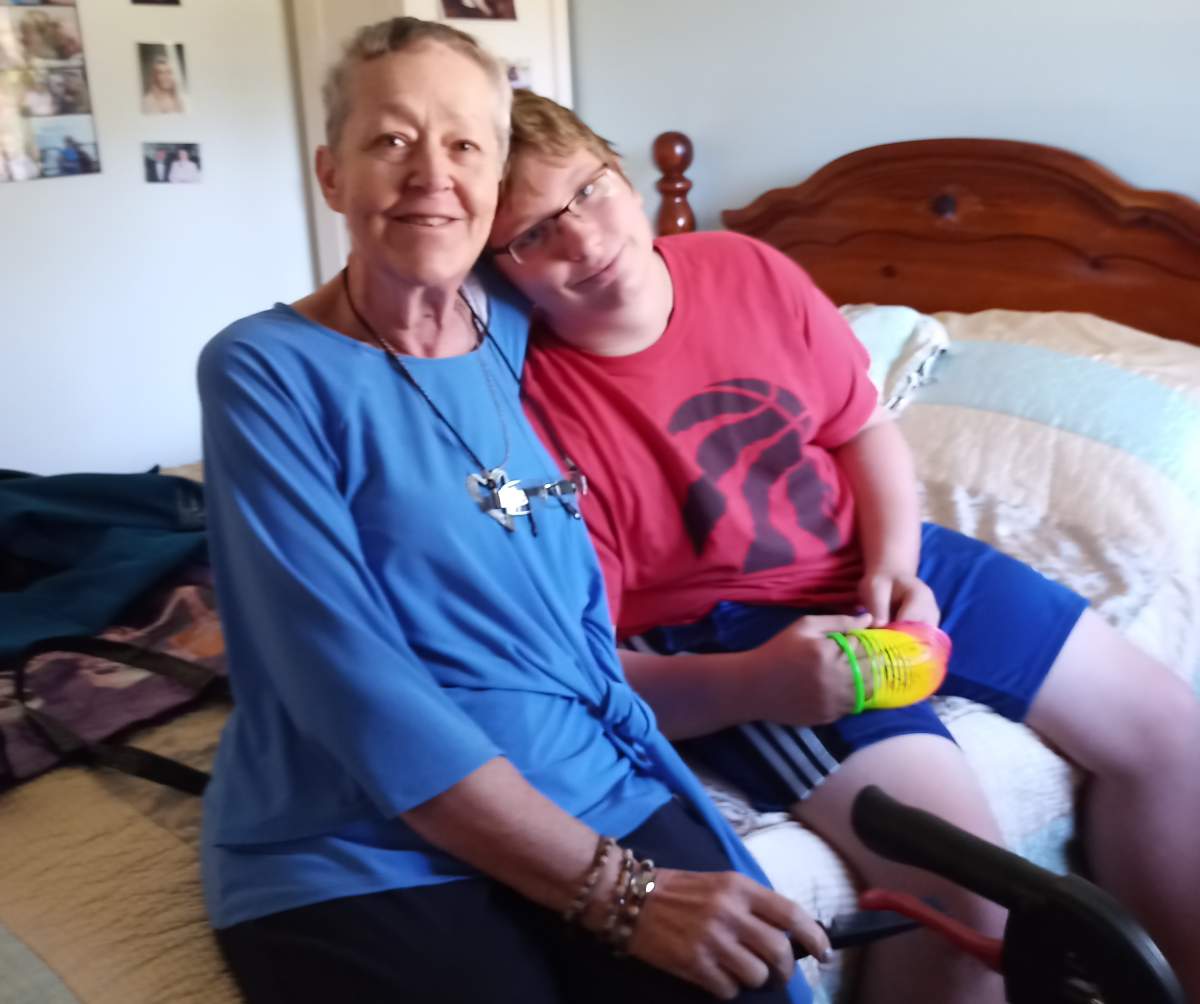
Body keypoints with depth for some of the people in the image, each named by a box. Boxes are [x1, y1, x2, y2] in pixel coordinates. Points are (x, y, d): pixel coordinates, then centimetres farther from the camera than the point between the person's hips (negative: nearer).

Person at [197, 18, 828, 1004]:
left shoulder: (518, 326, 6)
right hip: (358, 853, -4)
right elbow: (358, 692, -17)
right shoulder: (265, 369, -9)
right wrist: (618, 892, -18)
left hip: (603, 794, 5)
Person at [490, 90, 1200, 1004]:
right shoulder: (533, 418, -21)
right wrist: (757, 684, -34)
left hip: (880, 562, 7)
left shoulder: (749, 270, -6)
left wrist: (896, 561, -12)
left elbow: (865, 428, 6)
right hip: (729, 636, -6)